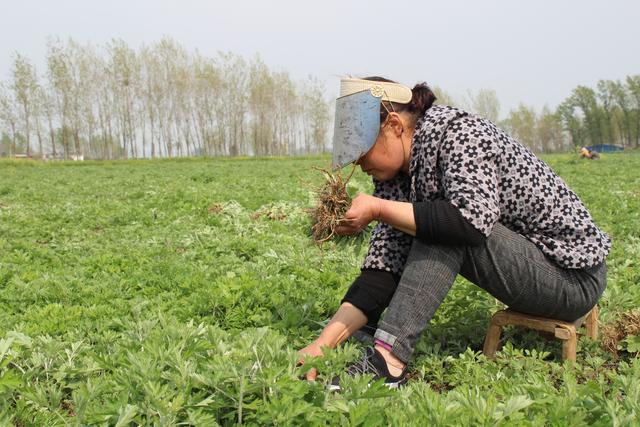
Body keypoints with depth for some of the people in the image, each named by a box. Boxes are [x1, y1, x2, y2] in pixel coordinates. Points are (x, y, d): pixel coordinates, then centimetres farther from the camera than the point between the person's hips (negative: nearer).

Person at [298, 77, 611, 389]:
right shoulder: (395, 177, 0)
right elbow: (384, 268, -6)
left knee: (443, 229, -27)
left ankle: (388, 359, -31)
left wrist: (378, 209, -31)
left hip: (574, 274, -8)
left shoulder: (458, 132, -20)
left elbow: (473, 220, -37)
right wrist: (324, 343, -16)